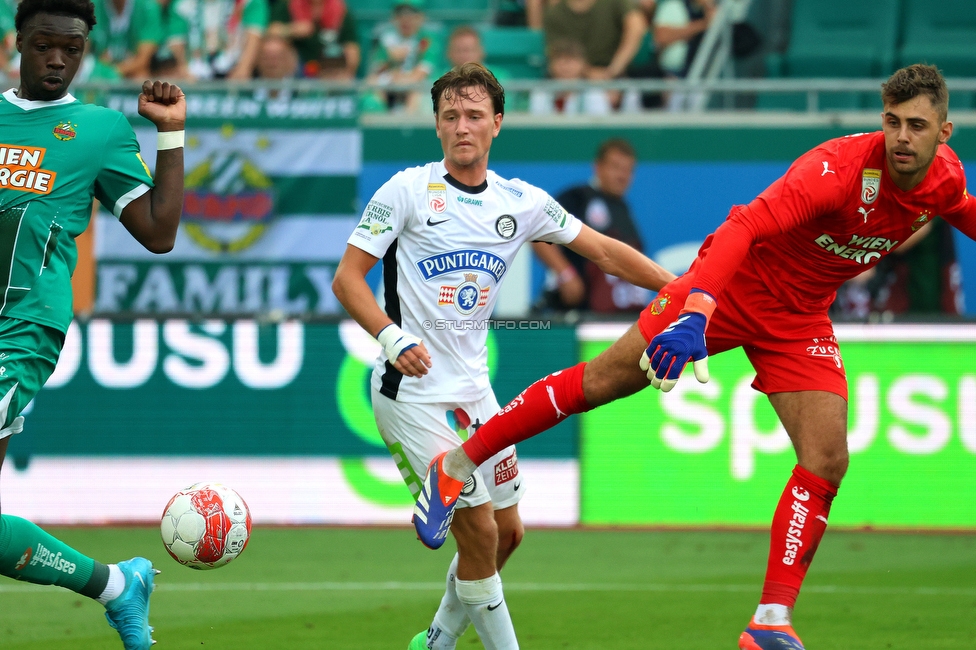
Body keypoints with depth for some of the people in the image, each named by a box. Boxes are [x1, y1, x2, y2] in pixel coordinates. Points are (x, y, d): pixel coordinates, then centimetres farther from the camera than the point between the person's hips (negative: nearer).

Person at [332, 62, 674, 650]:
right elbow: (348, 277, -8)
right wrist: (393, 337, -23)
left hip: (473, 391, 6)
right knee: (479, 530, -12)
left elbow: (604, 250, 15)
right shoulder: (408, 190, -8)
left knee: (506, 531, 10)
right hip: (412, 392, -6)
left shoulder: (521, 203, 5)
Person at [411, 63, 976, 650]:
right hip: (732, 286, -5)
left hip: (800, 319, 5)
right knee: (602, 382, -3)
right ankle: (456, 468, 12)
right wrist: (694, 314, -56)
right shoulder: (840, 167, -33)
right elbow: (746, 225, -44)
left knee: (827, 460, -10)